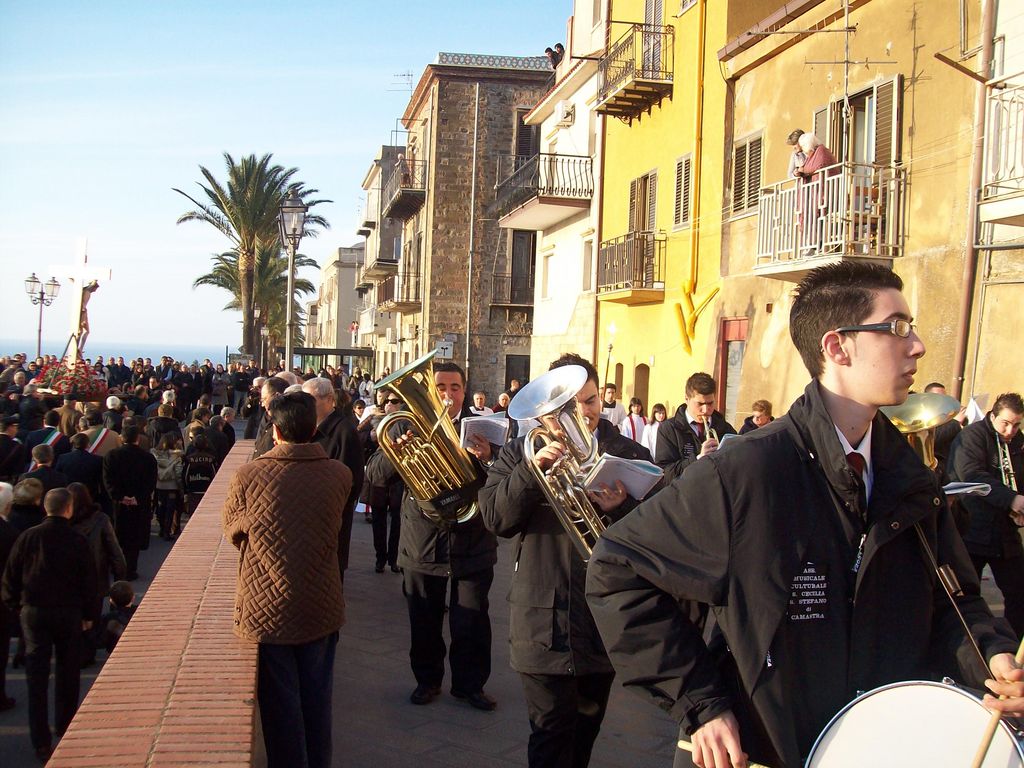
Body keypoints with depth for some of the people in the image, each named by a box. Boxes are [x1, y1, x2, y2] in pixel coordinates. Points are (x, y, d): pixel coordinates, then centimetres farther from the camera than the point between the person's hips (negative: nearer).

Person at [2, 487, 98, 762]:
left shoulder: (28, 537, -5)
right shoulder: (78, 541, -8)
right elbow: (88, 581, -3)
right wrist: (89, 615, 8)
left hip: (33, 612, 1)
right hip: (69, 613, -1)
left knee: (36, 677, 3)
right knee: (67, 673, 14)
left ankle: (41, 742, 1)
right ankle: (64, 728, 24)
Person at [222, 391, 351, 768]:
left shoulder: (247, 476, -15)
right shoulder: (339, 475, -8)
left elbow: (231, 530, 3)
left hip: (267, 612, -2)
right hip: (322, 610, 3)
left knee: (281, 706, 11)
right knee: (317, 701, 18)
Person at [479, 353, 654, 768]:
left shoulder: (630, 456, 3)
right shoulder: (522, 452, 3)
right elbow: (495, 519, -10)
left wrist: (620, 507, -24)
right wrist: (531, 469, -24)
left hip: (606, 615, 2)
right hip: (545, 619, -2)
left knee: (586, 727, 18)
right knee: (551, 732, -2)